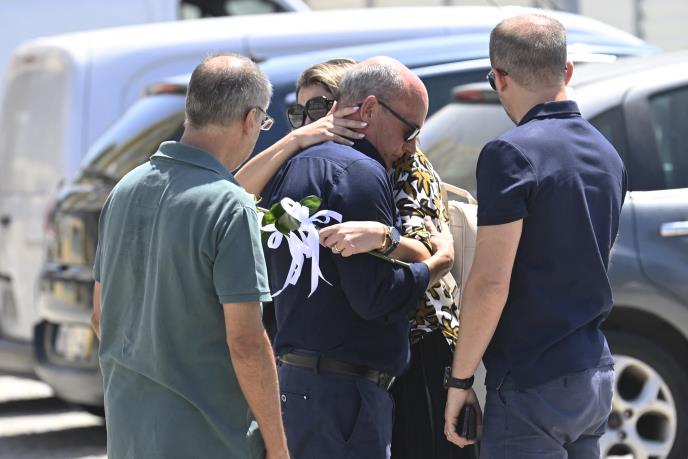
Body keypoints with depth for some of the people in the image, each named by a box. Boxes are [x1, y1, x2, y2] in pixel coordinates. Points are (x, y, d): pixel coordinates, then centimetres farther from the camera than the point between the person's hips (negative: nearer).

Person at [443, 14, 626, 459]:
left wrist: (459, 379, -11)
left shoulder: (512, 154, -15)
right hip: (596, 374, 8)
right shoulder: (607, 155, 12)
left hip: (532, 385, -8)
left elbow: (491, 282, -19)